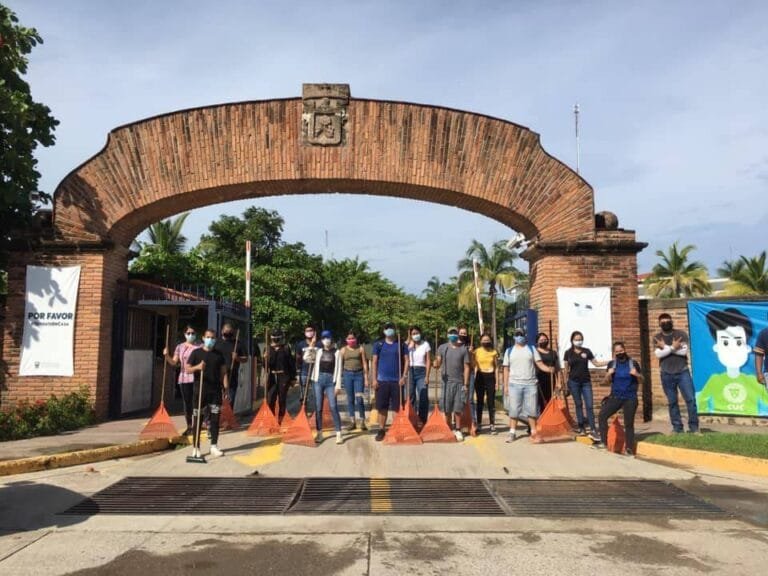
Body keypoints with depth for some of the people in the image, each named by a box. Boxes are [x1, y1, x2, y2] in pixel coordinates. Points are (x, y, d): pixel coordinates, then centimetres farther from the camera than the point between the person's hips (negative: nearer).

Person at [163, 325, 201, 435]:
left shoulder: (200, 346, 0)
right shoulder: (180, 347, 11)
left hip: (196, 378, -4)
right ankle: (189, 427, 18)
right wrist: (166, 355, -7)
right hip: (184, 378, 4)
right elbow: (174, 363, 9)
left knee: (195, 402, -8)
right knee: (186, 403, 8)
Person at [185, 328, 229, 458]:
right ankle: (196, 448, 10)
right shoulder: (196, 352, 2)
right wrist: (197, 367, -22)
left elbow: (224, 371, 9)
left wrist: (226, 387, 1)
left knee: (215, 418, 4)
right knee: (197, 419, 2)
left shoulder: (219, 354, 9)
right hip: (200, 390, -2)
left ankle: (214, 446, 15)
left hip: (215, 390, 2)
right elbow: (187, 369, -1)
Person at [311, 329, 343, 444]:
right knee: (318, 407, 4)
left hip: (330, 381, -3)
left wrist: (338, 385, -5)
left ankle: (338, 434, -4)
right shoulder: (319, 351, 12)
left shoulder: (336, 352, 5)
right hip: (319, 380, 3)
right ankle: (319, 433, 14)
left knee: (333, 407, -9)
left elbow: (338, 369, 0)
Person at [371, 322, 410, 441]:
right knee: (382, 407, 4)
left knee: (398, 407, 3)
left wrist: (404, 376, -7)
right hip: (382, 380, 0)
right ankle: (381, 430, 13)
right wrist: (374, 379, -3)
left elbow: (406, 361, 4)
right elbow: (374, 362, 4)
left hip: (397, 380, 0)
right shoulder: (378, 344, 6)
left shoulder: (402, 344, 6)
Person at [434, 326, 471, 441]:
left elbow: (466, 367, 1)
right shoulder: (442, 348, 4)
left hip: (459, 382, 0)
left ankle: (458, 430, 16)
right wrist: (436, 364, -25)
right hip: (447, 382, 1)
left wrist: (466, 384, -4)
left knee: (458, 409, 3)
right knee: (447, 409, 6)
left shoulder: (464, 349, 2)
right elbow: (438, 364, 0)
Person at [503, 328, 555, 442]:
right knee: (514, 409, 2)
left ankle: (533, 433, 10)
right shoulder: (509, 351, 9)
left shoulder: (531, 349, 7)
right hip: (514, 384, 0)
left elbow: (540, 364, -1)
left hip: (530, 384, 0)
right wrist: (505, 386, 3)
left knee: (531, 409, 2)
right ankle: (512, 433, 9)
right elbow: (506, 369, 8)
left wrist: (550, 369, -22)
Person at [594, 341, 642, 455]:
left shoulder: (633, 363, -1)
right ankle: (603, 442, -1)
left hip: (630, 398, -2)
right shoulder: (611, 364, 4)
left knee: (628, 423, 1)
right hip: (615, 397, 2)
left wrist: (637, 374, -16)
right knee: (602, 416, -10)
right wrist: (608, 374, -12)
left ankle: (629, 448, 12)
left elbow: (641, 380, 5)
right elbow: (607, 382, 8)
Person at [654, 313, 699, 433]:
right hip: (666, 374, 1)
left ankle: (694, 427, 7)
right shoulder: (657, 338, 3)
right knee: (672, 402, 6)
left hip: (683, 372, -1)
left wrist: (666, 347, -14)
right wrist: (673, 347, -19)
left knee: (690, 399, -4)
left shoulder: (681, 334, -1)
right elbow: (658, 354, -10)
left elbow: (684, 351, -13)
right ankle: (677, 427, 14)